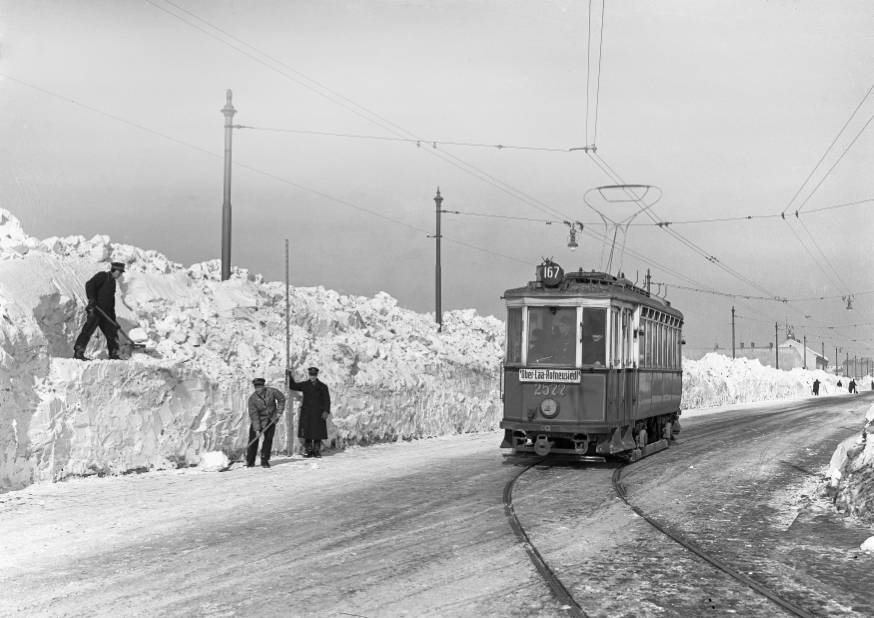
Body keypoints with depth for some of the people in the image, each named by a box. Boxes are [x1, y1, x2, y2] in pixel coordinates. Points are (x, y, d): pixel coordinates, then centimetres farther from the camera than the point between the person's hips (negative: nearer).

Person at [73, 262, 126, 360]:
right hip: (95, 309, -9)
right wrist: (91, 298, -28)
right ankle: (78, 353, -14)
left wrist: (114, 320, 24)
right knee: (88, 330, -13)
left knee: (112, 332, 8)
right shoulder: (103, 276, 0)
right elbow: (89, 284, -15)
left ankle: (114, 355, 15)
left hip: (105, 312, 9)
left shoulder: (112, 282, 25)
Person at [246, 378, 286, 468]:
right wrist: (257, 430, -23)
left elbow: (281, 399, 1)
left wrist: (279, 411, -5)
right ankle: (250, 461, 4)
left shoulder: (272, 391, -18)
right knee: (253, 439, -7)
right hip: (258, 420, -1)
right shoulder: (252, 399, -21)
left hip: (271, 419, 1)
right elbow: (254, 416, -21)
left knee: (268, 439, -4)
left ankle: (265, 461, 5)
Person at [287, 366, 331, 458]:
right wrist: (290, 375, -6)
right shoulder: (304, 385, 11)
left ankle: (317, 450, 6)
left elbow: (327, 400, 2)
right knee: (307, 433, 0)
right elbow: (293, 386, 5)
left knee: (318, 433, -2)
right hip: (306, 413, 1)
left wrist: (326, 411, -9)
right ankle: (308, 450, 6)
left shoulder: (323, 386, 6)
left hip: (318, 413, -1)